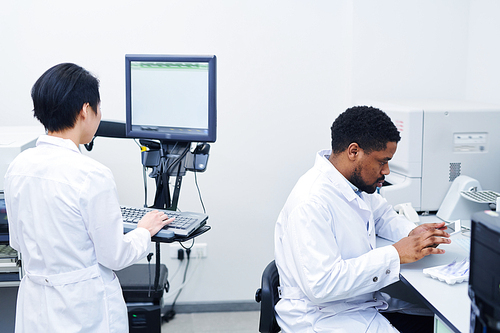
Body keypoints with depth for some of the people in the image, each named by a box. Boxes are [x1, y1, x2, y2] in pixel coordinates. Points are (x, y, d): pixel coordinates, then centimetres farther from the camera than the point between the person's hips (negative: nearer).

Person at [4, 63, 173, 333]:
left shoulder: (17, 168, -3)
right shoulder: (92, 175, -23)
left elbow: (17, 241, 9)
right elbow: (115, 256, -14)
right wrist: (145, 231, 4)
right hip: (84, 310, -6)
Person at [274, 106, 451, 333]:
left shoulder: (355, 181, 3)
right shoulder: (311, 203, -26)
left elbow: (381, 214, 22)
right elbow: (320, 284, -31)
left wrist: (412, 233, 0)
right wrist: (395, 255, -26)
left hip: (365, 302, 9)